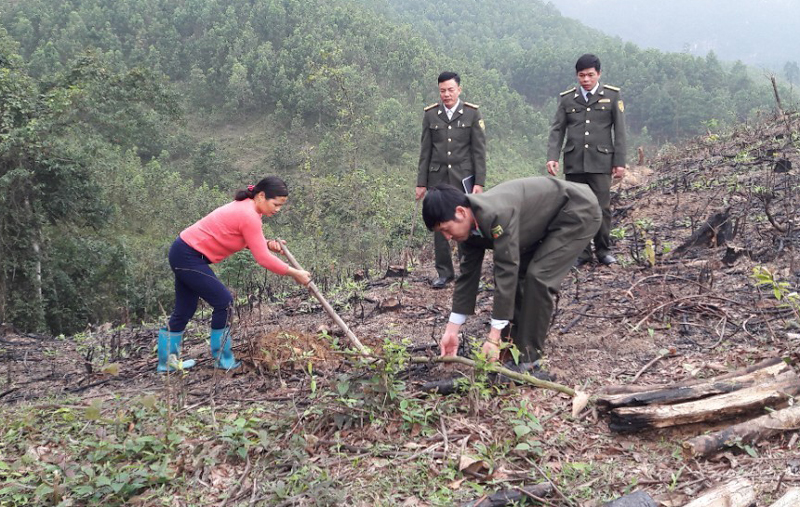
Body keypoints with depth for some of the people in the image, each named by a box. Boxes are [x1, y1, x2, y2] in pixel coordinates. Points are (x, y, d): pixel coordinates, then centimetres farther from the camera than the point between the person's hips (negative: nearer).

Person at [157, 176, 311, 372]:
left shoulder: (245, 206, 6)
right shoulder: (249, 216, -22)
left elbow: (244, 239, 13)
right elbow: (263, 259, -21)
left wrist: (267, 244, -5)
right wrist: (294, 273, -14)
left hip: (183, 252, 10)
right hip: (189, 257, -10)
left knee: (185, 309, 16)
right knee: (224, 302, -3)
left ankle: (167, 361, 27)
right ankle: (222, 359, 10)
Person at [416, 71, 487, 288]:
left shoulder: (472, 114, 1)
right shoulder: (430, 114, 5)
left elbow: (479, 151, 0)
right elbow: (425, 151, 7)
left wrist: (479, 182, -6)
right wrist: (421, 182, 5)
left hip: (463, 177, -2)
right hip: (438, 178, 2)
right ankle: (444, 272, 14)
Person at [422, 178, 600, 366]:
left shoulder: (497, 214, -35)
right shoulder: (470, 227, -7)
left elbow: (506, 271, -35)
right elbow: (468, 274, 1)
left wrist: (494, 337, -31)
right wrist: (451, 331, 2)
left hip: (578, 212, -9)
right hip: (549, 219, 9)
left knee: (538, 277, -19)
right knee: (516, 273, 3)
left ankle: (528, 357, -8)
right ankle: (514, 347, 15)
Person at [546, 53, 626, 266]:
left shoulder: (612, 96, 6)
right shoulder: (567, 98, 9)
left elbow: (619, 131, 5)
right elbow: (557, 130, 7)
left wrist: (620, 161, 0)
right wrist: (552, 157, -6)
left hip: (600, 161, -1)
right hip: (574, 162, 2)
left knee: (602, 207, -2)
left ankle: (603, 250, 13)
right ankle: (581, 251, 13)